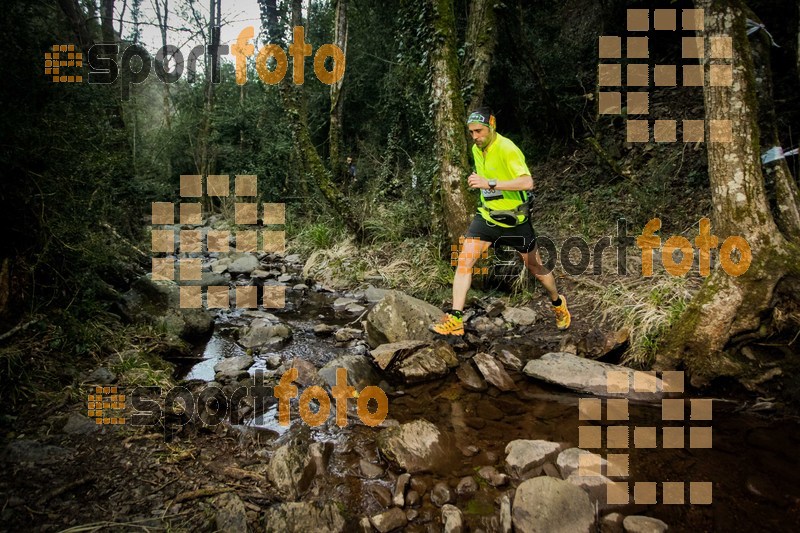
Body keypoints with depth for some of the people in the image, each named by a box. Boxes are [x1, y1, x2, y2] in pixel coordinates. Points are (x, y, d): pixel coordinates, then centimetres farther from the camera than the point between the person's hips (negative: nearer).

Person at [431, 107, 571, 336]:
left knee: (535, 267, 11)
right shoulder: (476, 150, 3)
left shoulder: (507, 149, -21)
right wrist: (478, 182, 8)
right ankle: (455, 319, -10)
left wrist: (490, 184, -39)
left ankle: (558, 304, 40)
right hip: (487, 215, 5)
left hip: (515, 218, -5)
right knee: (465, 259, -13)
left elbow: (527, 182, -35)